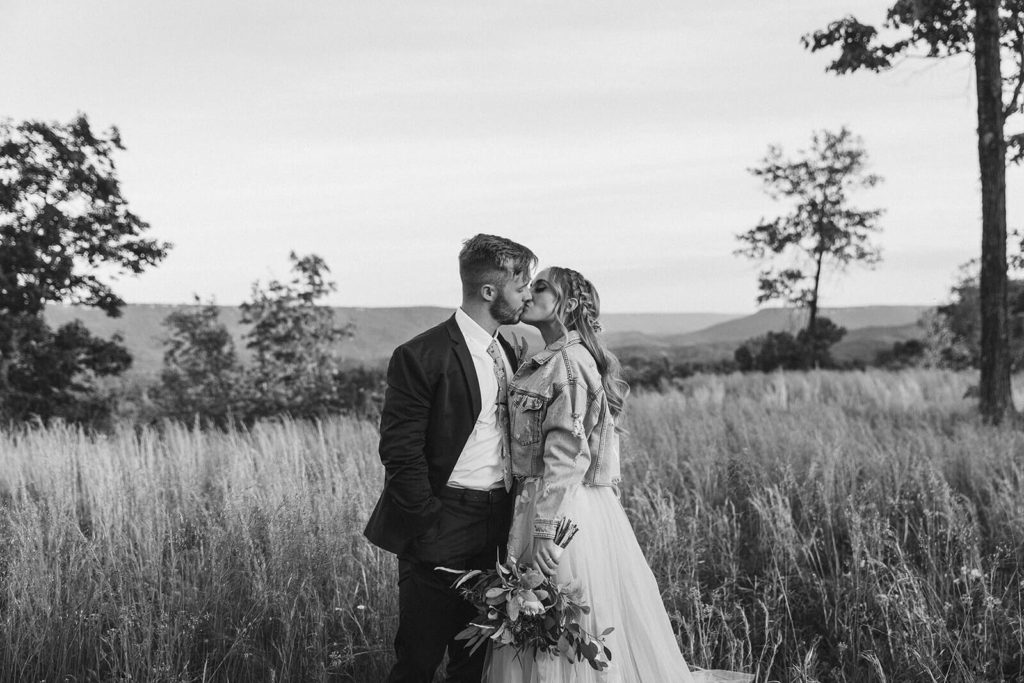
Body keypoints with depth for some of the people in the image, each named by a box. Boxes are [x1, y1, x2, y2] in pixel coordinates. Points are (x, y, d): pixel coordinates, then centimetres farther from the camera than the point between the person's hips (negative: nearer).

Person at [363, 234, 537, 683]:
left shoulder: (508, 352, 11)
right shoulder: (421, 357, -13)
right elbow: (400, 454, -15)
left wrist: (512, 518, 10)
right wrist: (430, 525, -17)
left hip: (494, 528, 7)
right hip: (441, 530, -7)